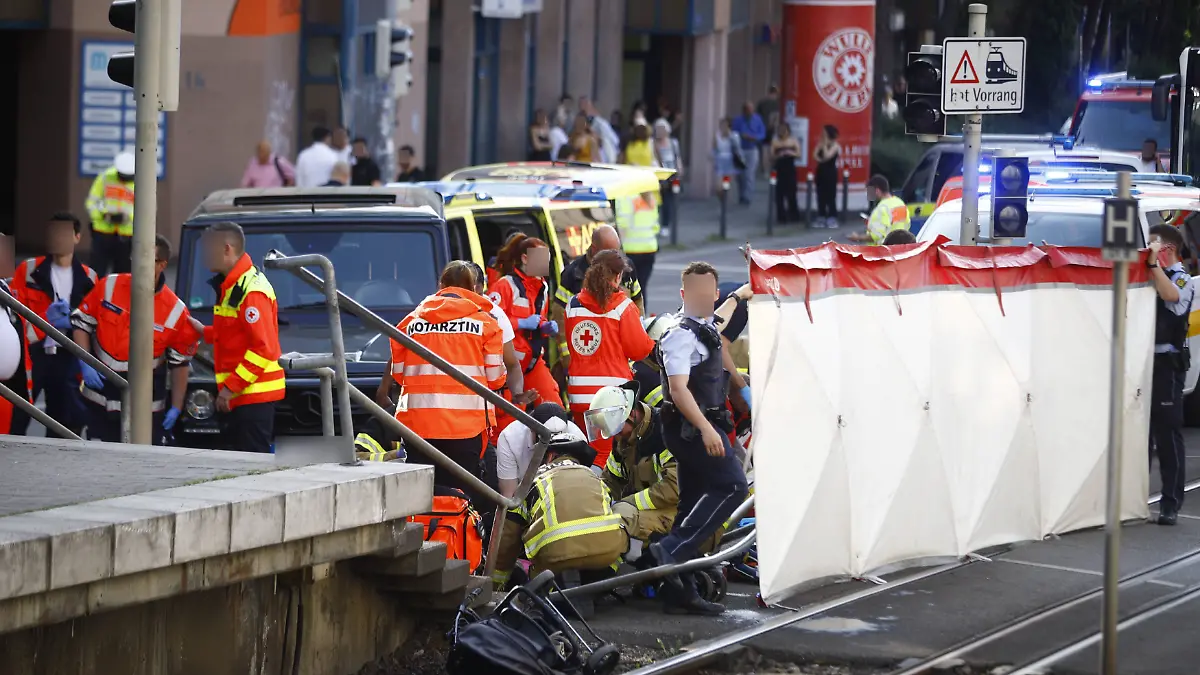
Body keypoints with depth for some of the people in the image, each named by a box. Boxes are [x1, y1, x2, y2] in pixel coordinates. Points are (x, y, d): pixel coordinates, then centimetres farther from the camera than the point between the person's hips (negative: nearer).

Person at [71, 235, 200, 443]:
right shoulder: (109, 286, -4)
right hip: (100, 400, 2)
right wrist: (85, 364, -6)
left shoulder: (176, 311, -8)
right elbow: (81, 323, 6)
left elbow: (179, 363, 0)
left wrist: (176, 408, 0)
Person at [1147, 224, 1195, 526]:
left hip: (1166, 365, -6)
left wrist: (1153, 263, -26)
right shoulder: (1147, 276, 15)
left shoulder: (1181, 280, -4)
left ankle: (1171, 504, -3)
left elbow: (1171, 296, -26)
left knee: (1168, 434, -5)